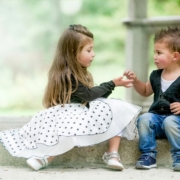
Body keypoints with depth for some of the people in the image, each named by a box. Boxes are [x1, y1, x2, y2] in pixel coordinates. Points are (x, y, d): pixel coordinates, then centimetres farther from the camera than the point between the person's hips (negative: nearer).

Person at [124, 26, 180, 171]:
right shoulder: (156, 76, 11)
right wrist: (135, 81, 12)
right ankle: (148, 154, -15)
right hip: (157, 115, 6)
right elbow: (146, 92, 28)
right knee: (144, 119, -23)